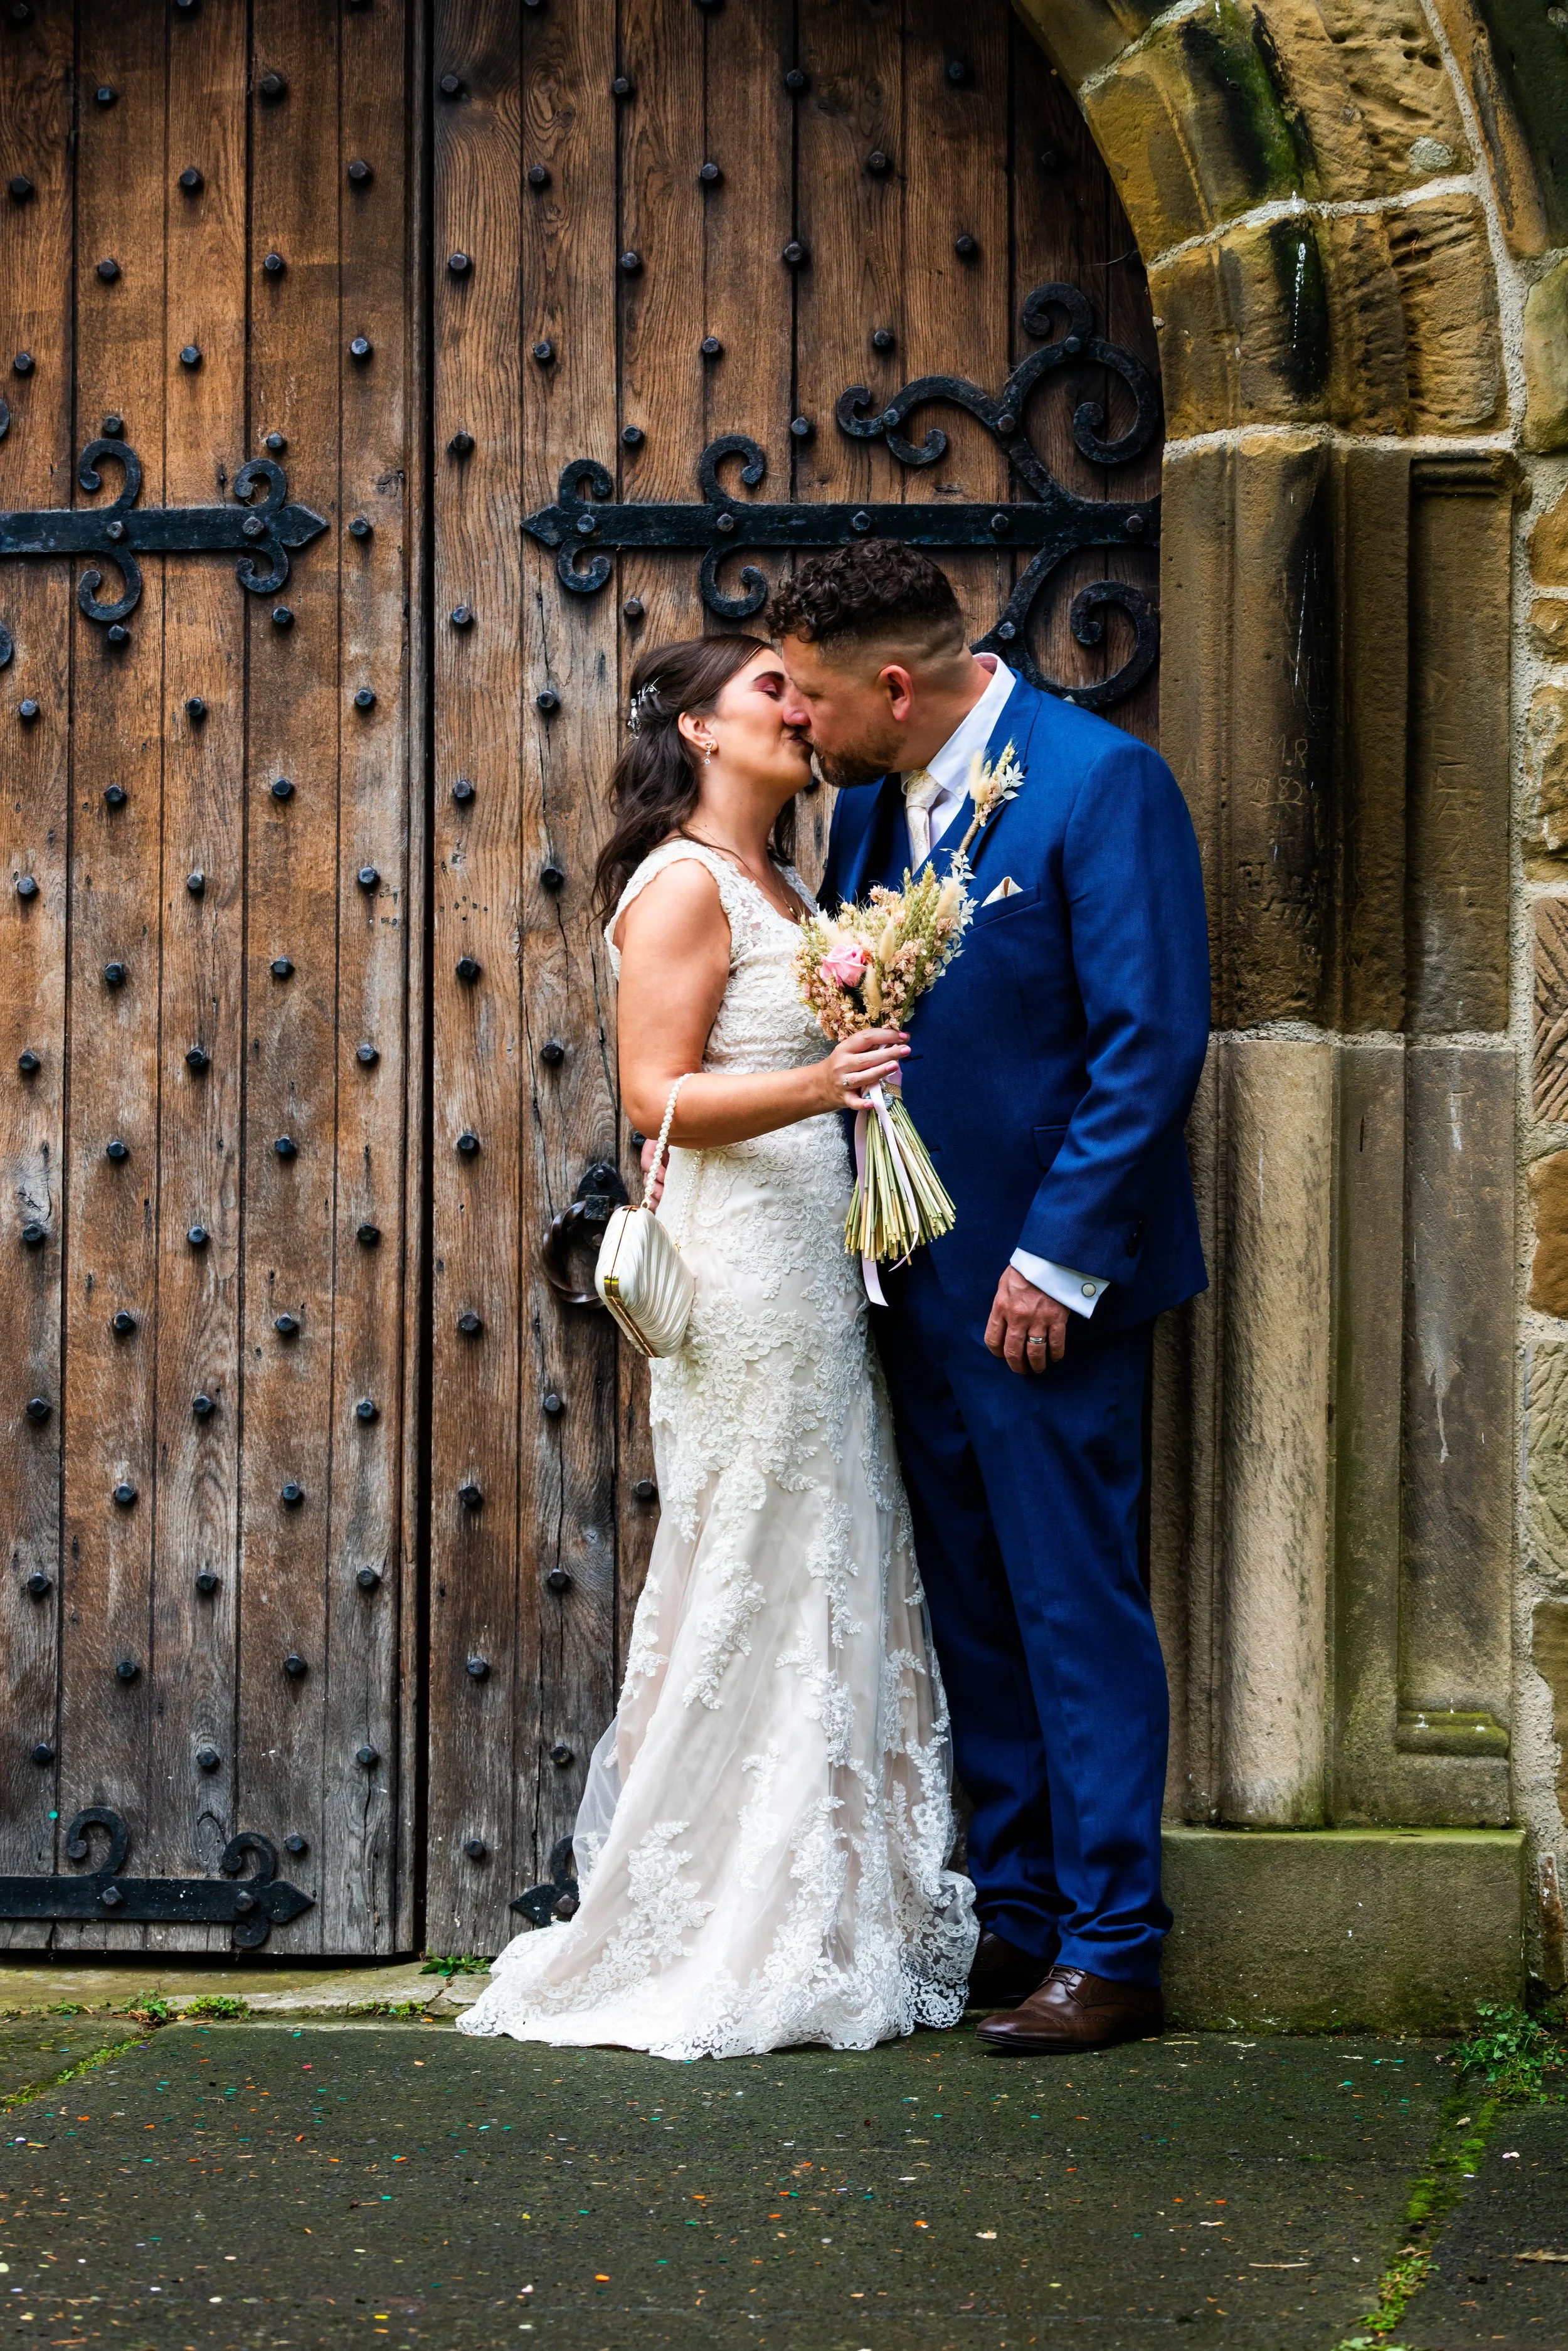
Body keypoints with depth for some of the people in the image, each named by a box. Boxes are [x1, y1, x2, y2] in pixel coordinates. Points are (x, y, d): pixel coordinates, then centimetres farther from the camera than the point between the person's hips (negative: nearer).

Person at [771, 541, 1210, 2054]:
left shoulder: (1099, 782, -14)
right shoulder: (869, 803, 9)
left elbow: (1152, 1043, -17)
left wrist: (1056, 1258, -18)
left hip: (1045, 1285, -8)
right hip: (923, 1281, 8)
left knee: (1076, 1614, -3)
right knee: (973, 1617, 14)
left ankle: (1110, 1952, 5)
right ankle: (1013, 1916, 24)